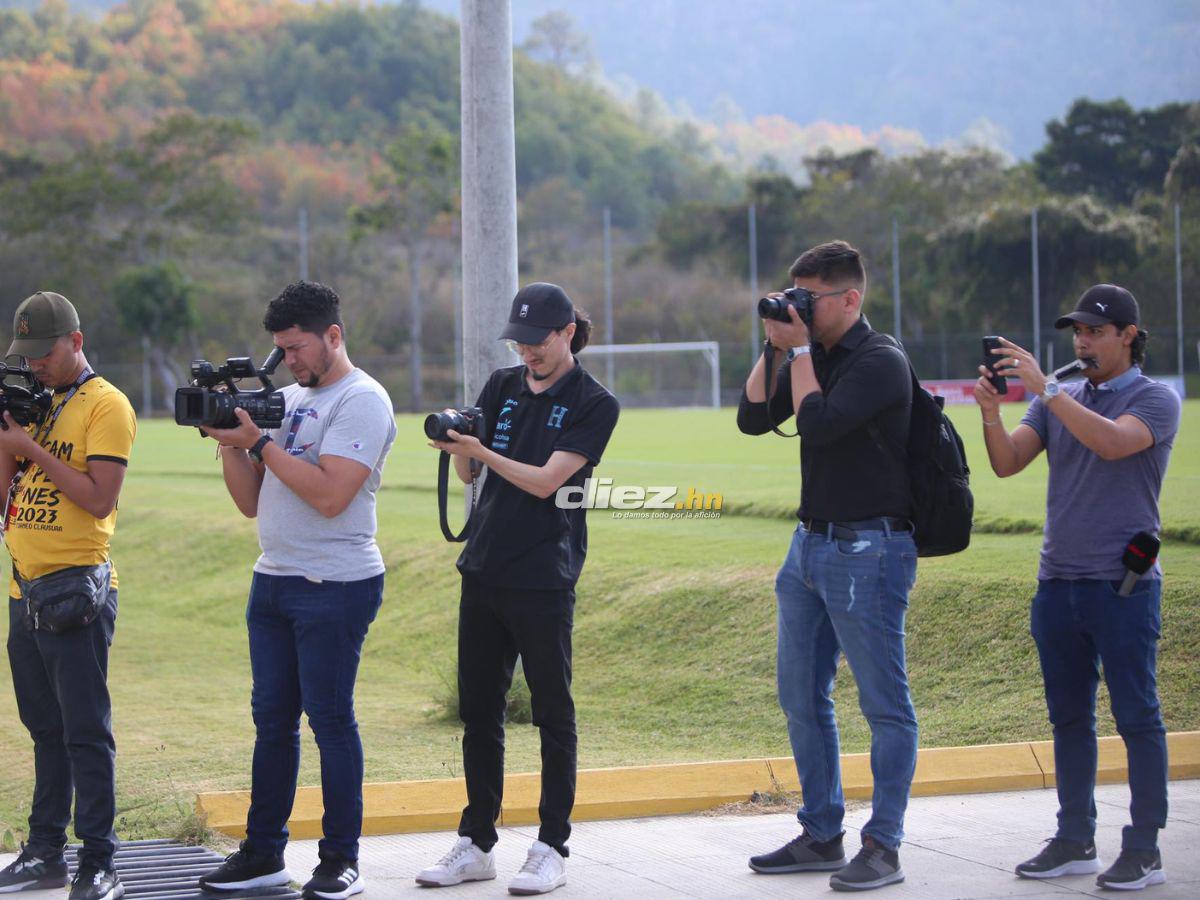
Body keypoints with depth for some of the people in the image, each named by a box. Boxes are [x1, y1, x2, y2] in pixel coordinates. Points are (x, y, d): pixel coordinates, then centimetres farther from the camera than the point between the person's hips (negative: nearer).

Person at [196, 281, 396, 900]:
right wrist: (229, 441, 0)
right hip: (272, 580, 8)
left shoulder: (361, 401, -9)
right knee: (271, 717, 10)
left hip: (335, 587, -8)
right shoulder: (288, 399, 17)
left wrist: (258, 442, -16)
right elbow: (251, 502, 16)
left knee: (329, 718, -4)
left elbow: (329, 495, -21)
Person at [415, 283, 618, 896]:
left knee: (552, 713, 0)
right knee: (478, 711, 9)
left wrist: (481, 451, -22)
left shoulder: (594, 404, -4)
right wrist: (457, 445, -16)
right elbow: (468, 473, 5)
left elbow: (546, 480, -13)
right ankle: (476, 844, 17)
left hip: (543, 579, -6)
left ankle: (551, 849, 5)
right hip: (484, 570, 6)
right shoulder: (502, 387, 11)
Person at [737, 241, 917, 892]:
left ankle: (883, 847, 0)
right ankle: (821, 836, 21)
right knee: (801, 697, 12)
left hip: (868, 549, -9)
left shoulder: (880, 361, -12)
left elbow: (817, 423, -22)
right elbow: (753, 419, 9)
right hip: (811, 544, 9)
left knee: (884, 704, -3)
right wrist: (774, 346, 1)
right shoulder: (813, 356, 13)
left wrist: (800, 350, -12)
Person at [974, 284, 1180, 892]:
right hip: (1058, 583, 6)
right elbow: (1007, 463, 3)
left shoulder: (1155, 400, -2)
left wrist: (1044, 388, -26)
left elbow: (1113, 443, -22)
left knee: (1136, 716, -3)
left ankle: (1144, 850, 1)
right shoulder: (1058, 401, 14)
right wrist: (991, 412, -15)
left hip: (1123, 585, -6)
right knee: (1069, 717, 10)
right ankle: (1075, 840, 17)